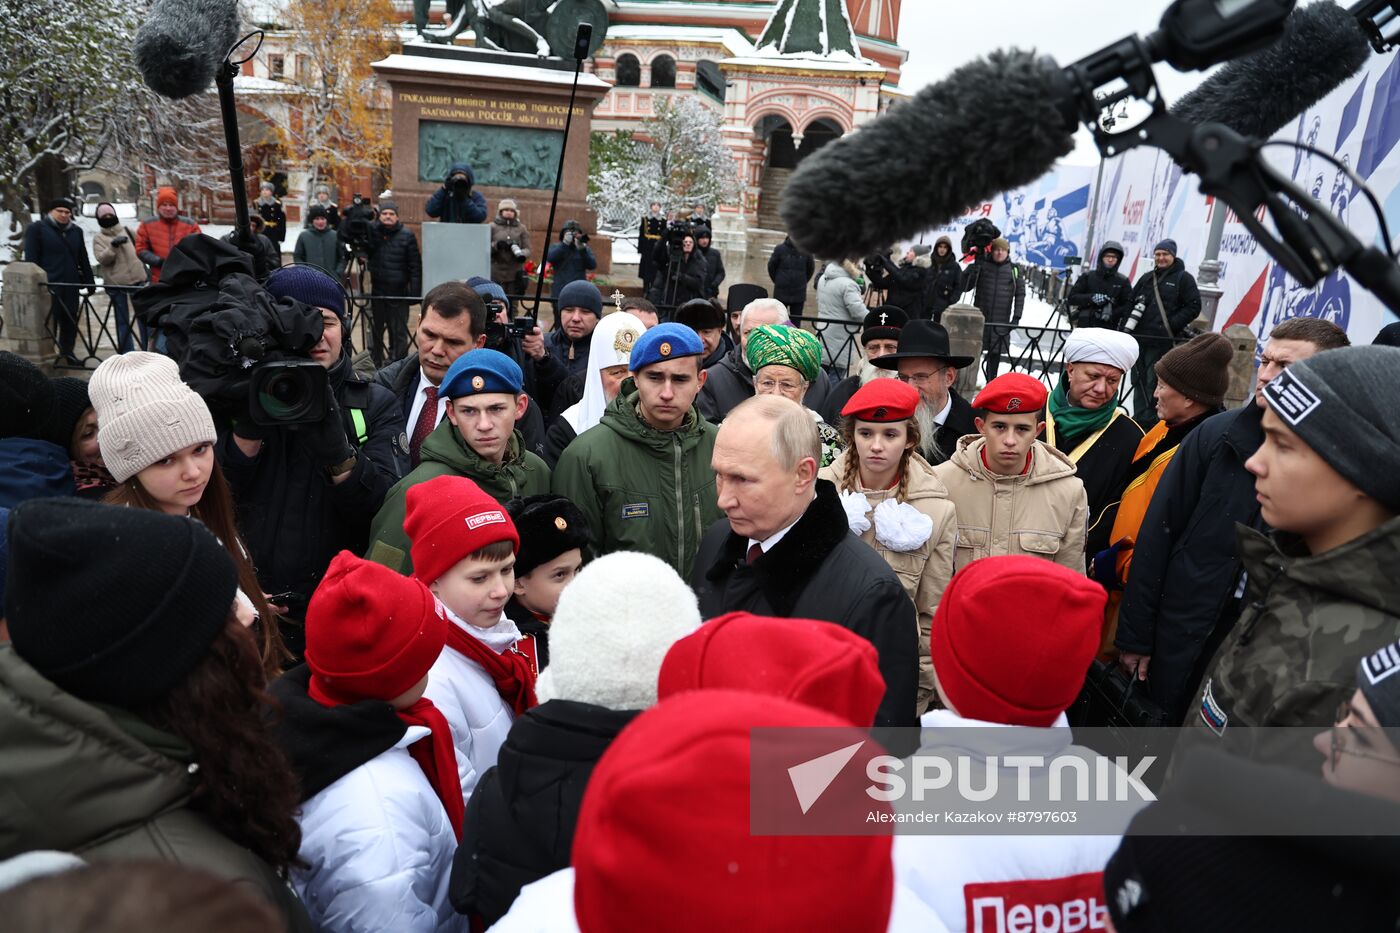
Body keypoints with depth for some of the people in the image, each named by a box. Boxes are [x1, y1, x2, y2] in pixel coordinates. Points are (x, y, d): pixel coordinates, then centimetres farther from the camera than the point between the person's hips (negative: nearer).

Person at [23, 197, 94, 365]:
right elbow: (31, 259, -3)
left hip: (71, 286, 4)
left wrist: (89, 282, 13)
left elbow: (83, 259, 18)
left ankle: (67, 352, 17)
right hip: (48, 285, -4)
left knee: (70, 321, 7)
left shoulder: (76, 231, 17)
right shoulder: (36, 229, 2)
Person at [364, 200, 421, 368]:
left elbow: (415, 266, -4)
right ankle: (374, 365, 20)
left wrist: (415, 291, -9)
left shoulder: (407, 236, -2)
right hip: (377, 291, 3)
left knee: (399, 331, 1)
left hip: (399, 292, -3)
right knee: (375, 330, 10)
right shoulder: (372, 232, 6)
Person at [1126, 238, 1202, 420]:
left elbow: (1194, 306, -4)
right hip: (1138, 337, 6)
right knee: (1138, 379, 9)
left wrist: (1172, 325, -14)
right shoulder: (1147, 277, 17)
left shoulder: (1184, 278, 1)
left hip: (1161, 341, -5)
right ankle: (1138, 417, 18)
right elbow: (1131, 302, 21)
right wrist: (1127, 325, 6)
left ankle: (1148, 420, -3)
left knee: (1153, 381, -7)